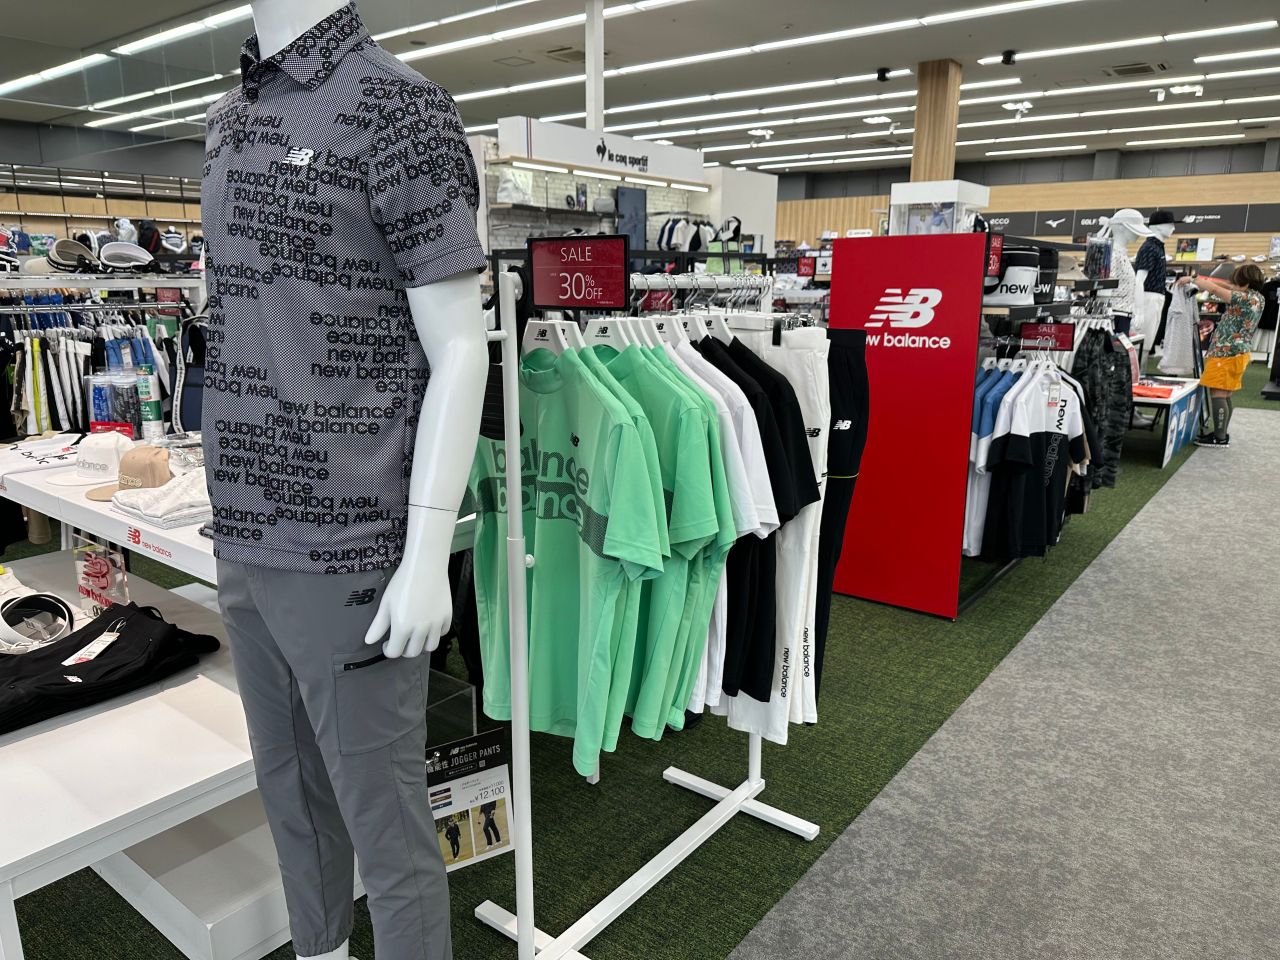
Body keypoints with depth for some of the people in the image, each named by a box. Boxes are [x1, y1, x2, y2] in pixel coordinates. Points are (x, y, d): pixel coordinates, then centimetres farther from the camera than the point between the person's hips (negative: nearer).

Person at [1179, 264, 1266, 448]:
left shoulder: (1246, 298, -16)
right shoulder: (1257, 298, 11)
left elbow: (1214, 289, -17)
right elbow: (1229, 286, 19)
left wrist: (1192, 279, -4)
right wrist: (1203, 280, 11)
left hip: (1227, 353, -10)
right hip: (1238, 352, 10)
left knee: (1217, 394, -8)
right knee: (1225, 395, 14)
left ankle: (1220, 438, -6)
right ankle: (1221, 432, 20)